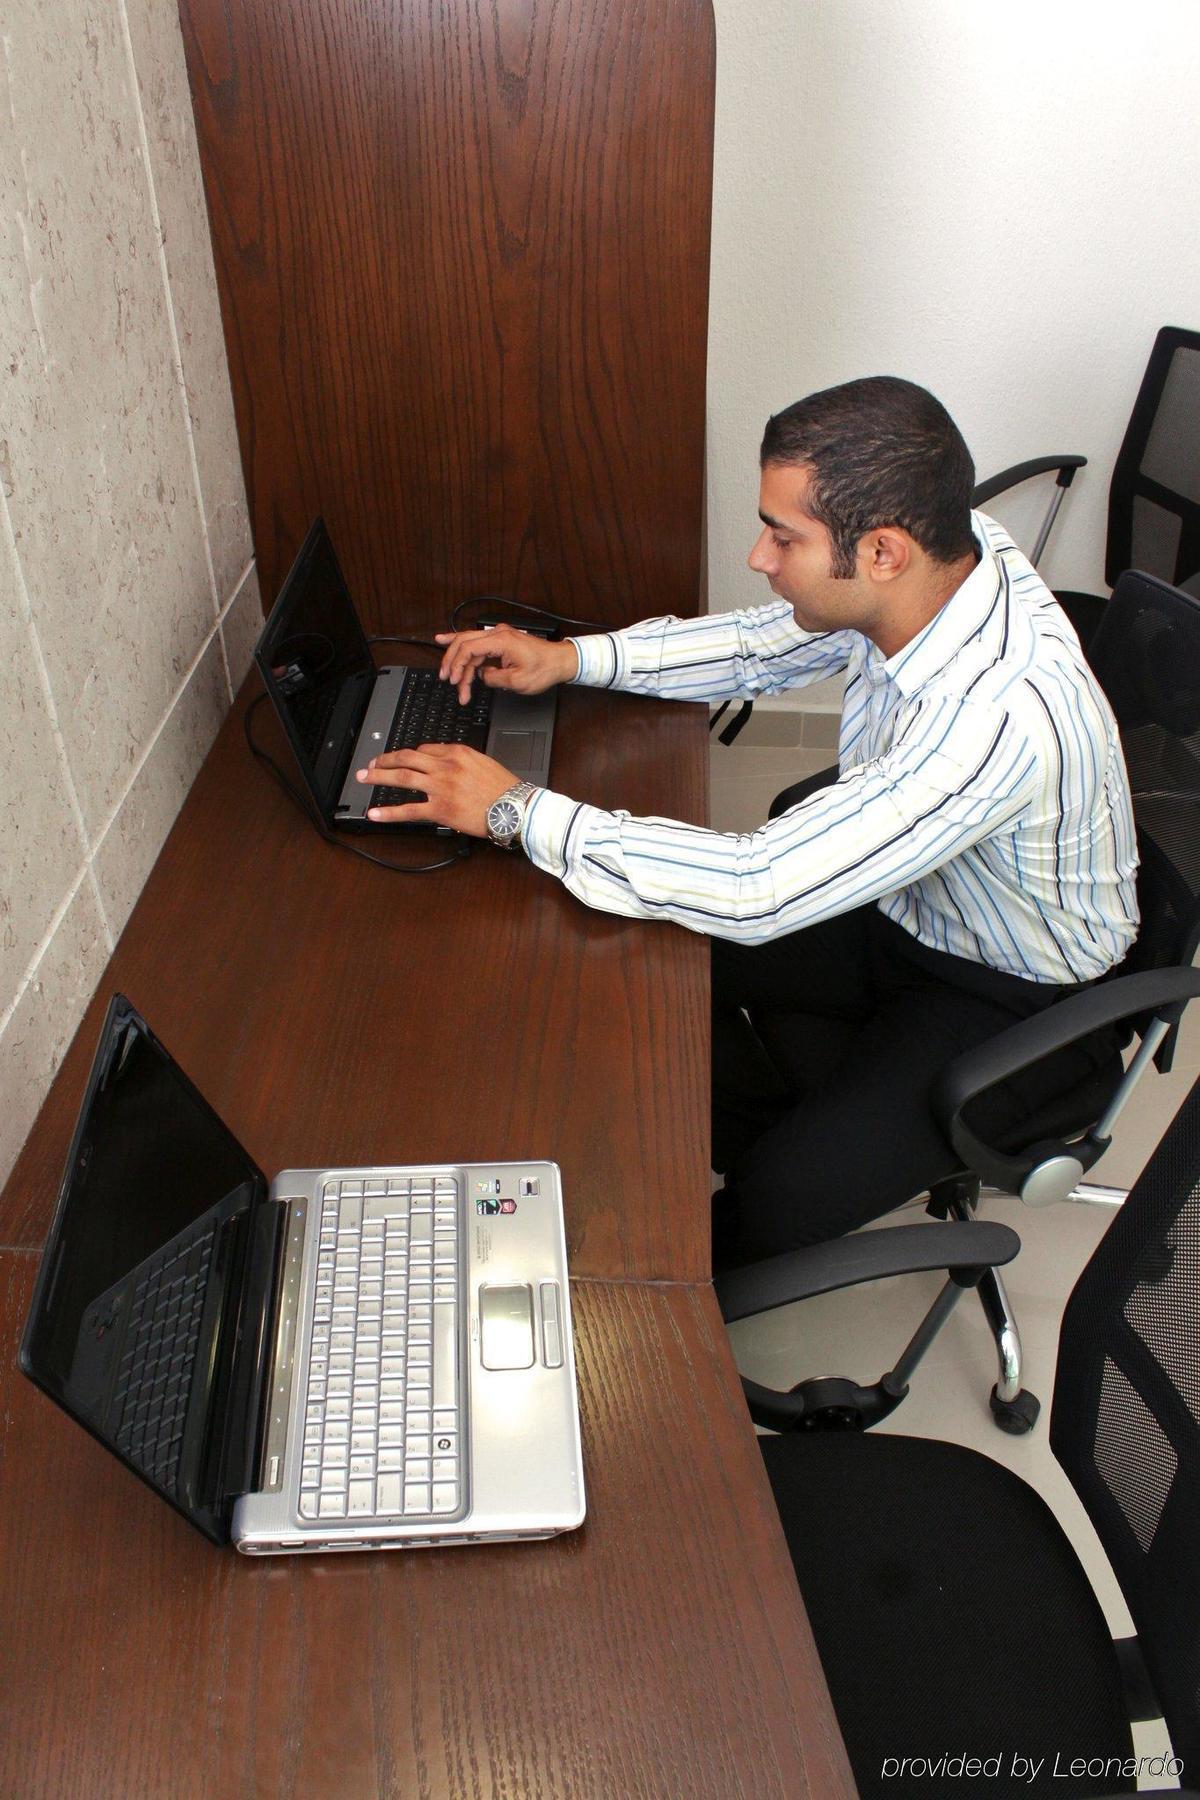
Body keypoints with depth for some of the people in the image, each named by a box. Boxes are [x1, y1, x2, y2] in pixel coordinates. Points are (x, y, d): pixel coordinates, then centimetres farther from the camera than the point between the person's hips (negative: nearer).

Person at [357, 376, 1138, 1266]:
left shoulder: (1002, 717, -41)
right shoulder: (938, 555, -16)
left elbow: (758, 891, -39)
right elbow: (767, 644, 3)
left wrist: (520, 809, -32)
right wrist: (572, 657, -7)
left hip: (1014, 994, -7)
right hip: (901, 902, 7)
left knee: (777, 1202, -19)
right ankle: (800, 1136, 24)